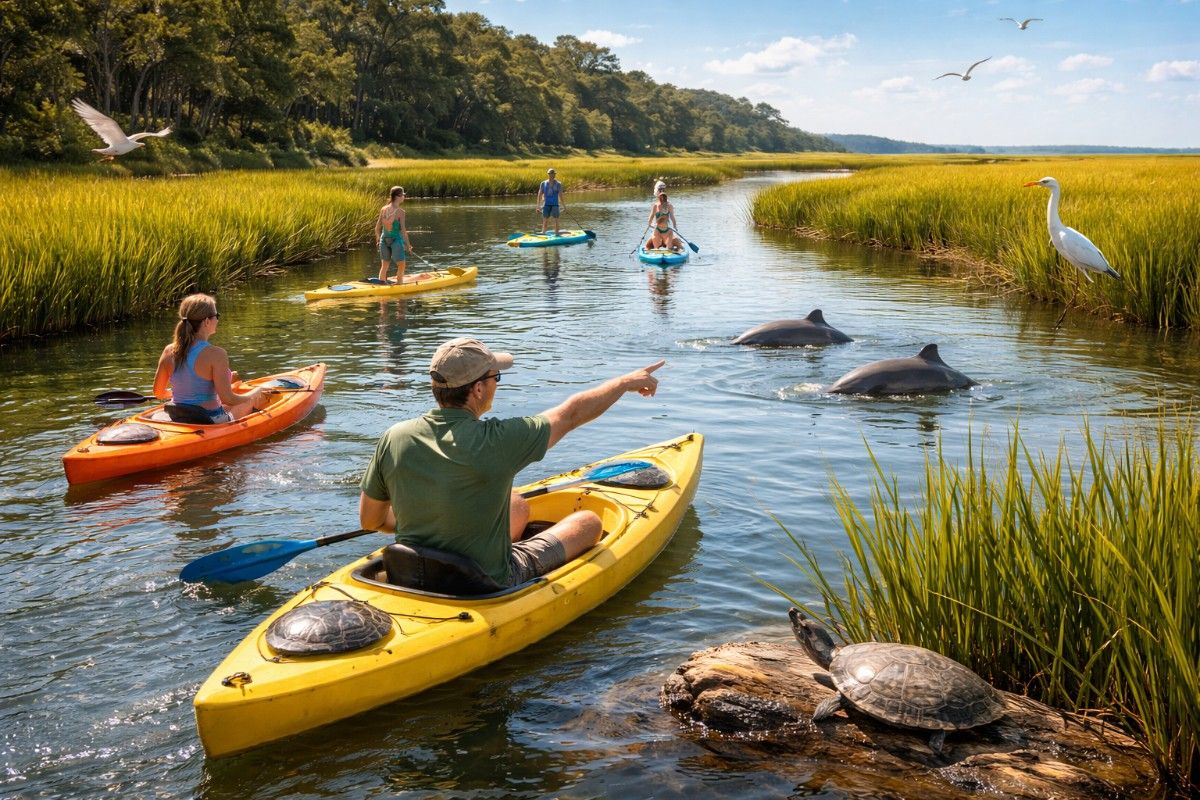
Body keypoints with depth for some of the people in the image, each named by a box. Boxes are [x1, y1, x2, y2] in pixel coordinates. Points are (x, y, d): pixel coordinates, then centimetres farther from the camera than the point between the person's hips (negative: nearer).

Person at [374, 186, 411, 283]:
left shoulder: (383, 209, 1)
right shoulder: (400, 211, -14)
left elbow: (377, 227, 5)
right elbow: (403, 229, -14)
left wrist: (378, 238, 22)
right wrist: (407, 244, -6)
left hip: (384, 239, 5)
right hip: (396, 239, -5)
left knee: (384, 265, 17)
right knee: (401, 265, 9)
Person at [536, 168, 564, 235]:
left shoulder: (558, 184, 0)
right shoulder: (543, 183, 6)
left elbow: (560, 195, -5)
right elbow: (539, 195, 7)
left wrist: (562, 206, -11)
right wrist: (538, 205, 2)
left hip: (555, 204, -1)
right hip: (546, 204, 1)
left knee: (556, 219, -1)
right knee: (545, 219, 3)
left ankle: (556, 233, 5)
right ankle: (543, 233, 10)